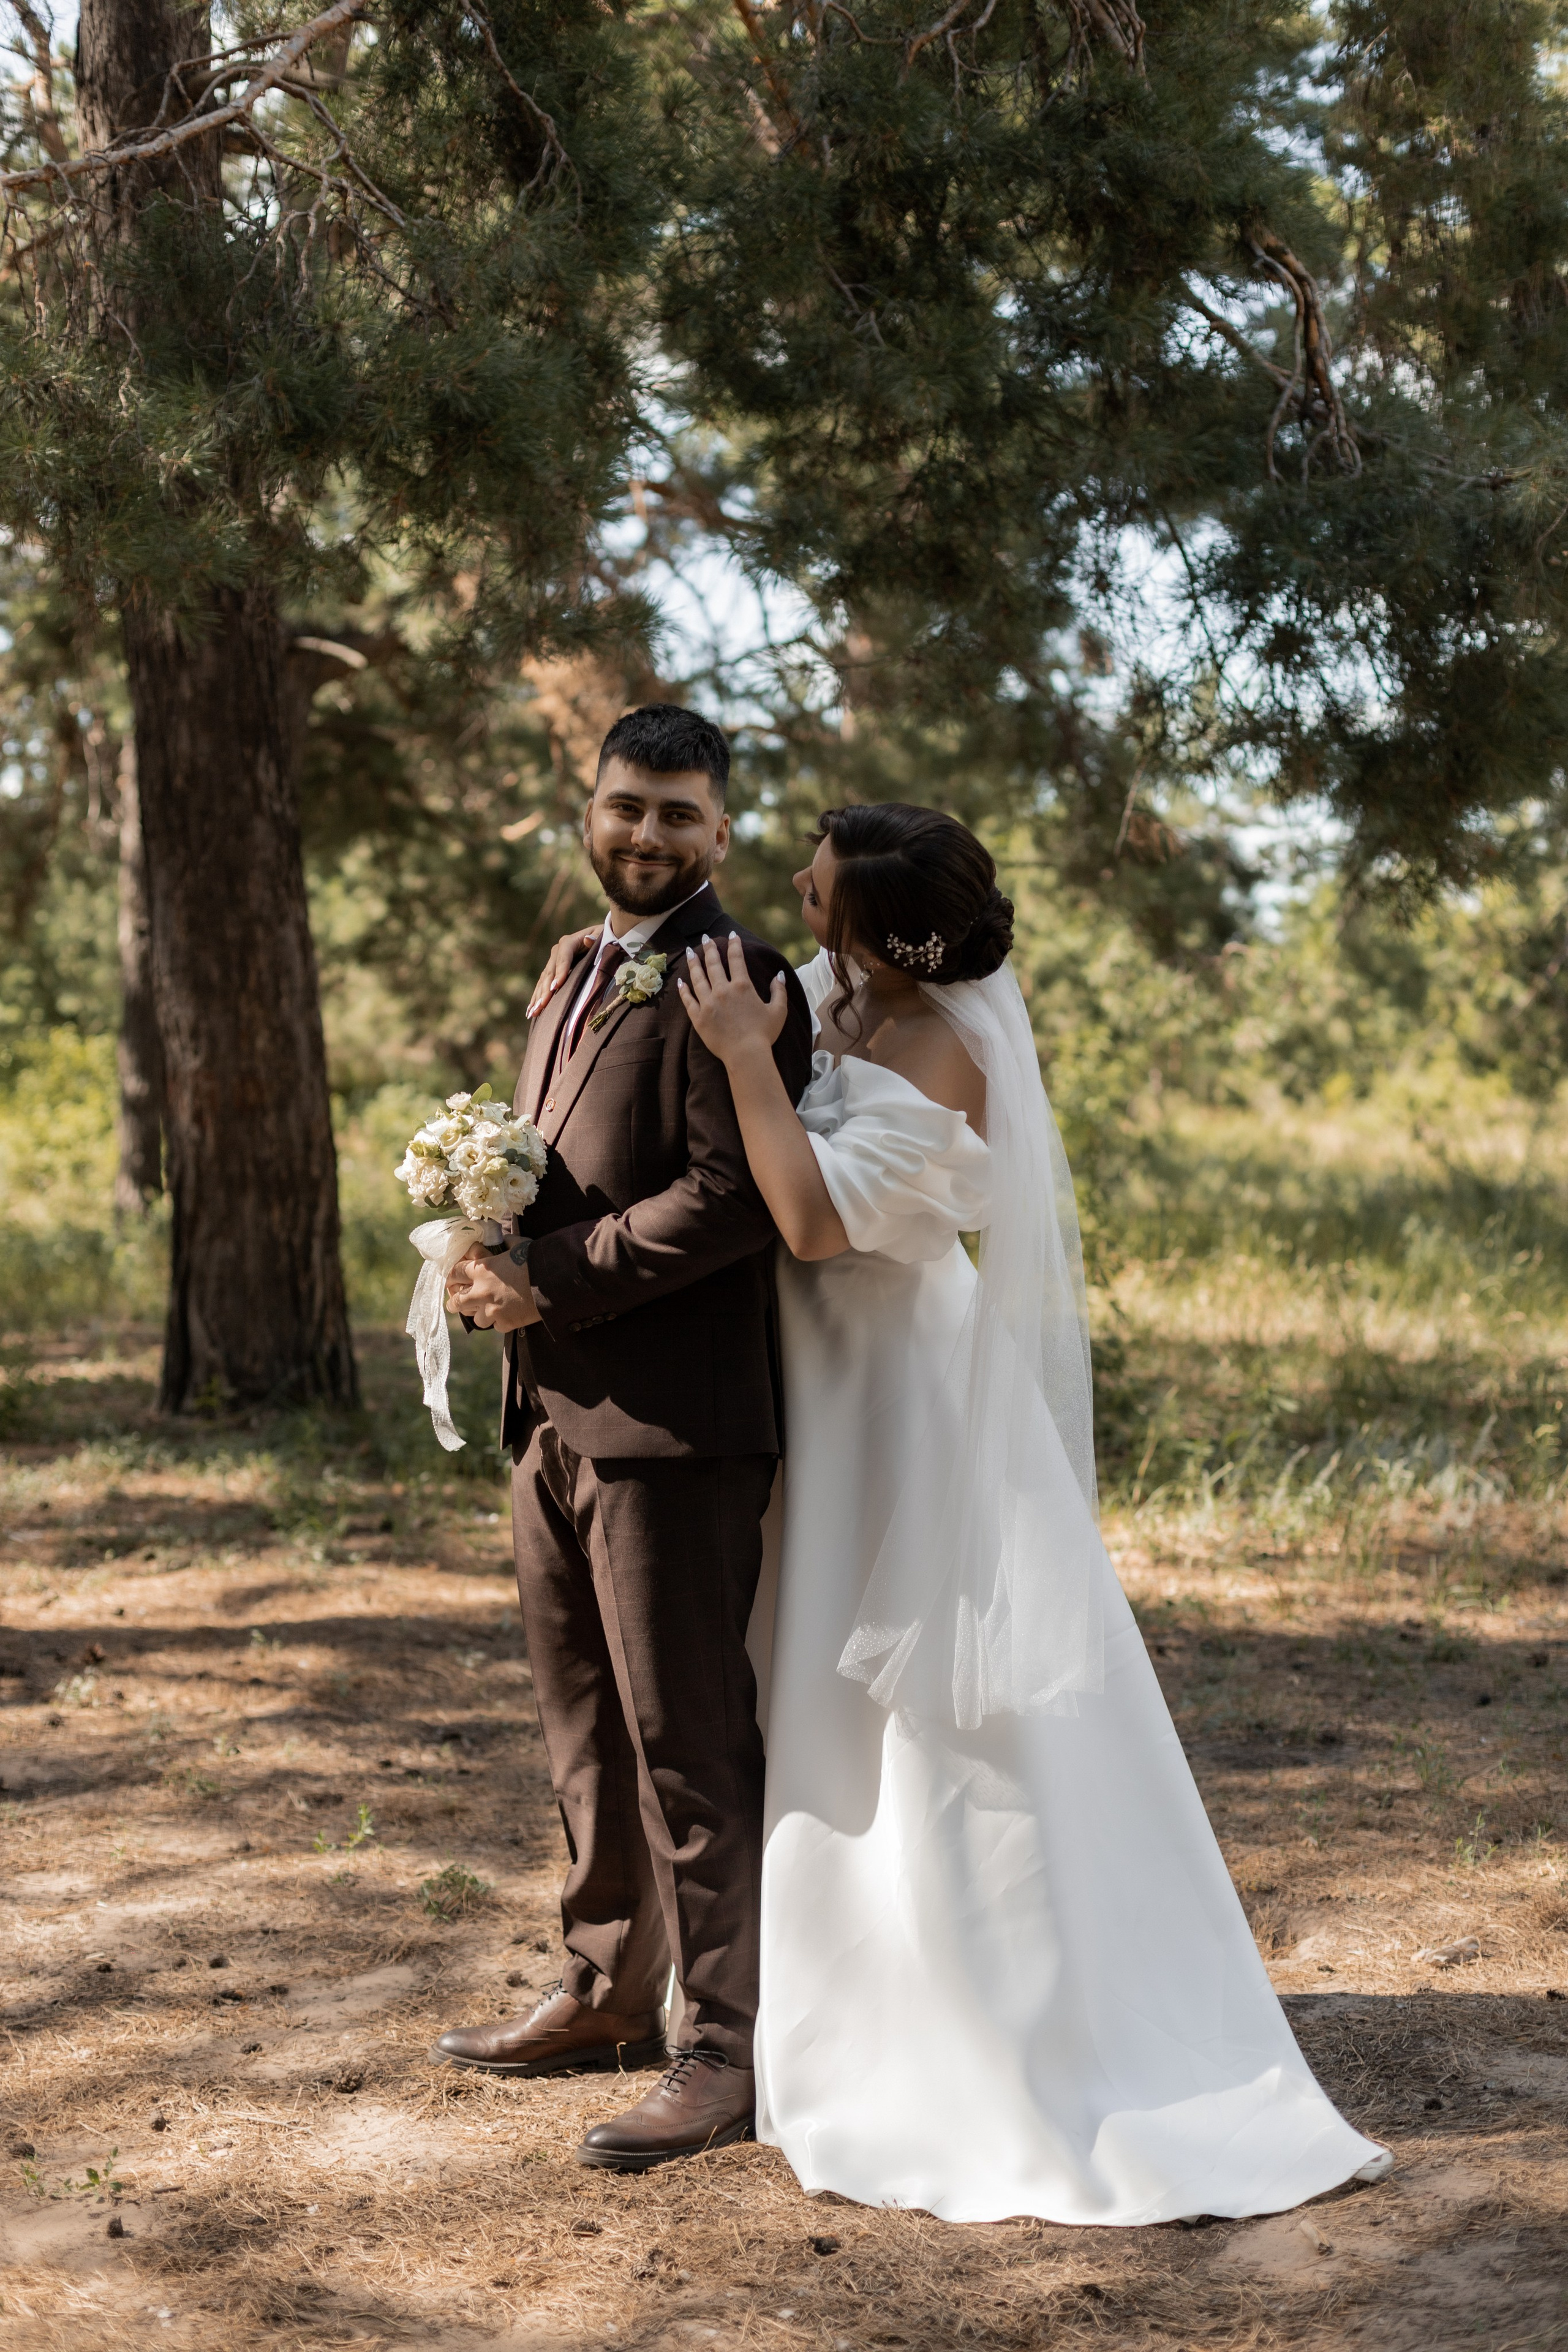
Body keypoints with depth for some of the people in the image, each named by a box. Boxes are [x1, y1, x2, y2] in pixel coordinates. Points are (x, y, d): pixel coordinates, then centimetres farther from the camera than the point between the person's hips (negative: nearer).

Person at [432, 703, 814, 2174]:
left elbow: (731, 1199, -20)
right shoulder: (576, 974, 18)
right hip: (554, 1409, 9)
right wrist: (487, 1252, 2)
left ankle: (727, 2050, 7)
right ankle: (605, 1995, 33)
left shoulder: (734, 983, -11)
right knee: (584, 1725, 19)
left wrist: (550, 1278, -18)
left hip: (670, 1421, -9)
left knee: (687, 1738, -3)